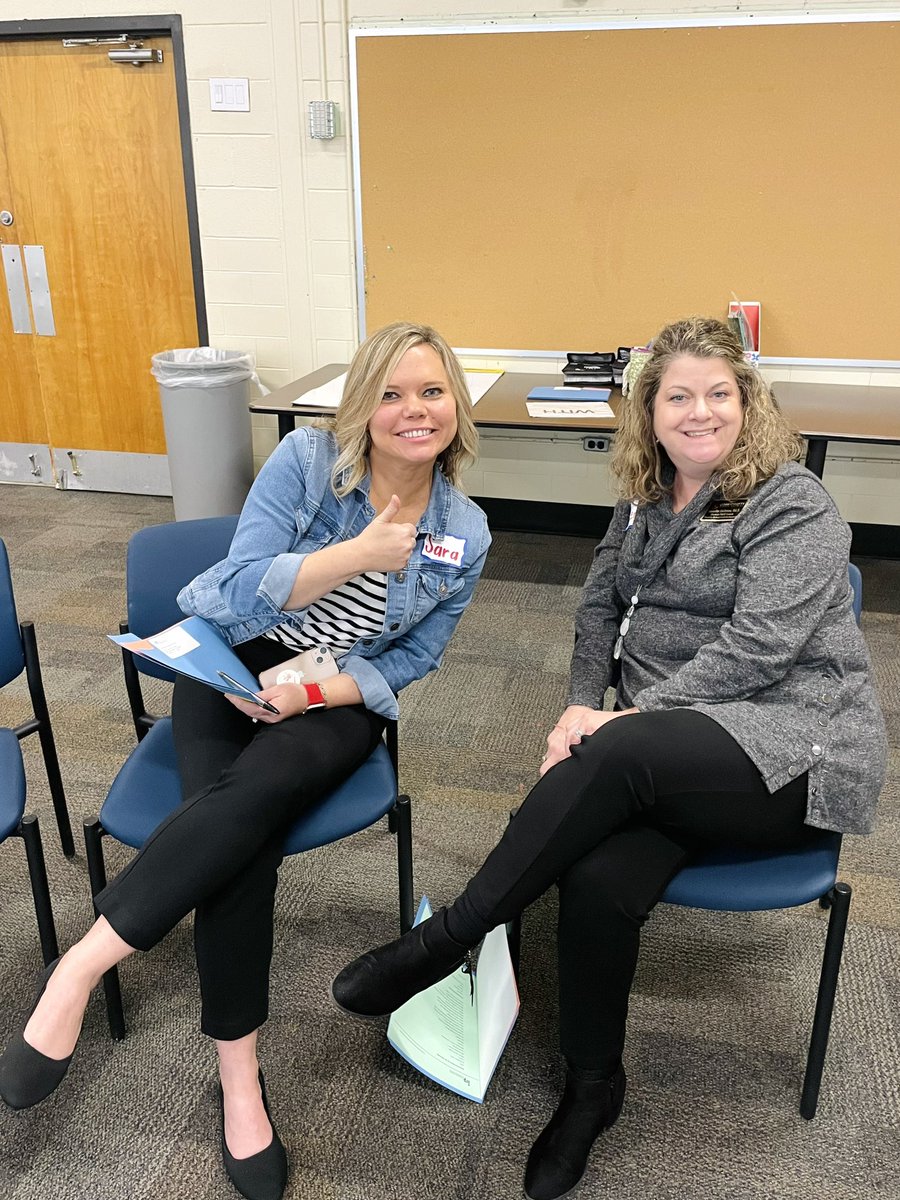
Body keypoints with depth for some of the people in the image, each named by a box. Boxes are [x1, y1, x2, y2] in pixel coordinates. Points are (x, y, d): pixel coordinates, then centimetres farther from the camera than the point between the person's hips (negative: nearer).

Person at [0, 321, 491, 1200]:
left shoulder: (465, 533, -1)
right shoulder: (306, 460, -8)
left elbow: (409, 662, 3)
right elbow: (240, 591, -14)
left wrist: (318, 691, -15)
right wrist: (360, 553, -25)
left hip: (341, 699, 1)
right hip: (236, 665, -1)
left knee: (258, 787, -33)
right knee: (243, 838, -29)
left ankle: (81, 963, -25)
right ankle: (238, 1078, -19)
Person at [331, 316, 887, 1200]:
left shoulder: (793, 505, -7)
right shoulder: (645, 500, 14)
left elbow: (757, 650, -17)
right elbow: (599, 607, 15)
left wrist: (619, 722, -19)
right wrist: (582, 706, -4)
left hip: (793, 745, -5)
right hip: (678, 750, 5)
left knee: (620, 757, -34)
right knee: (599, 879, -24)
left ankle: (446, 940, -19)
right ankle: (592, 1088, 1)